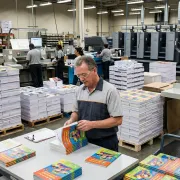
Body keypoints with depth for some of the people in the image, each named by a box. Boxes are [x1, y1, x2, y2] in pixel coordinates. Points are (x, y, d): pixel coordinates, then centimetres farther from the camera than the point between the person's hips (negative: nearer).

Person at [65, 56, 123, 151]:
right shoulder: (80, 90, 2)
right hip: (85, 141, 5)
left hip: (106, 143, -5)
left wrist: (92, 124, -25)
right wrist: (71, 120, -7)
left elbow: (117, 120, -18)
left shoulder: (110, 90, -17)